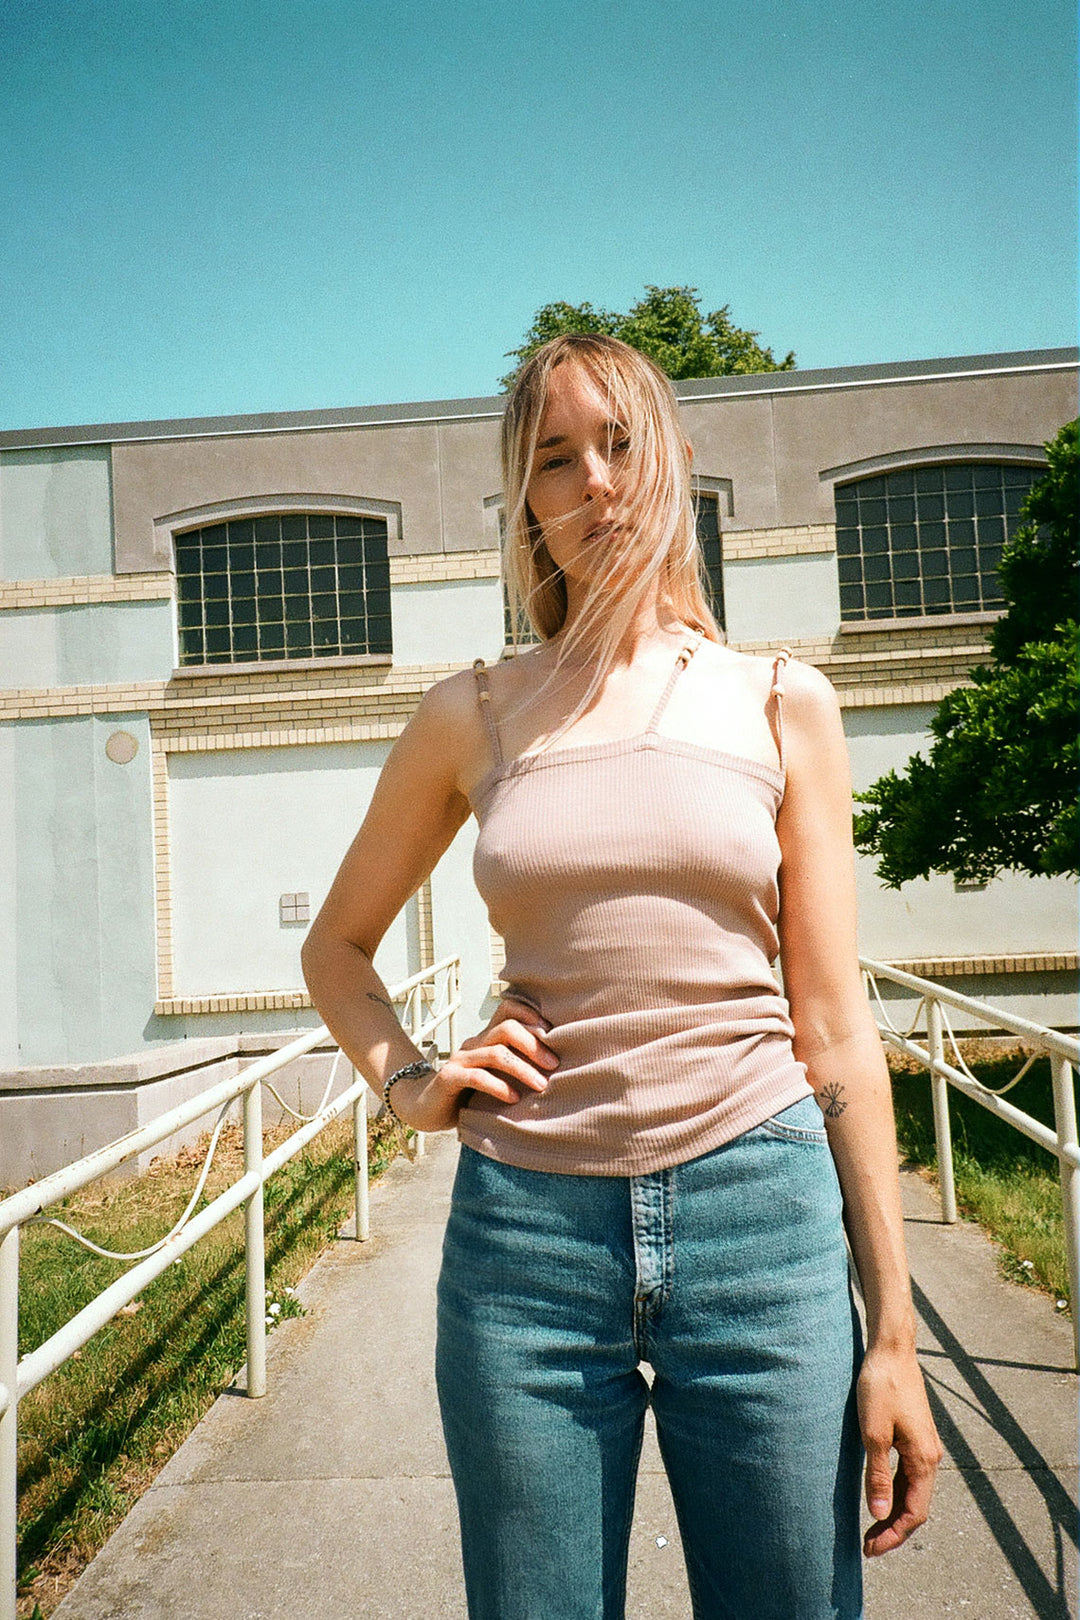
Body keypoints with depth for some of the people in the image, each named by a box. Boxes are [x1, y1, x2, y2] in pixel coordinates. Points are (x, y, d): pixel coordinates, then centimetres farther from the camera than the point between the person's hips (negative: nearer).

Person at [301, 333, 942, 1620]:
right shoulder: (472, 716, 4)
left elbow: (832, 1024, 2)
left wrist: (893, 1329, 1)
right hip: (525, 1228, 1)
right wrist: (409, 1084, -1)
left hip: (759, 1217, 0)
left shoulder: (779, 705, 3)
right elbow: (336, 946, 17)